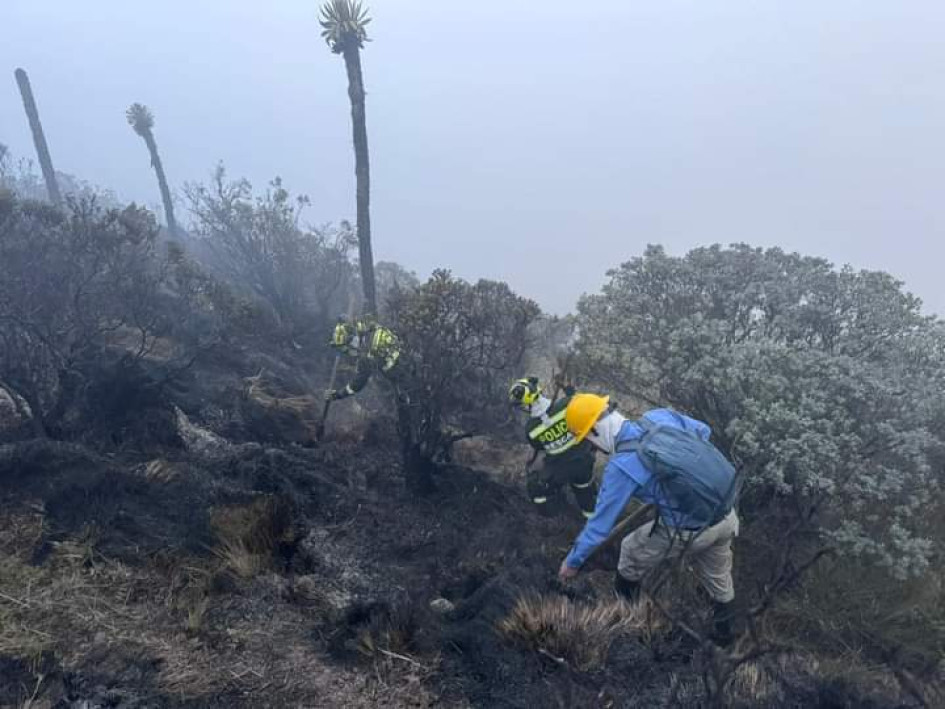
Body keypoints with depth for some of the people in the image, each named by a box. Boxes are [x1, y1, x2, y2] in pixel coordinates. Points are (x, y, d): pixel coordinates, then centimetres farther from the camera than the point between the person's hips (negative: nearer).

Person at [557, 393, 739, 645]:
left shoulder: (621, 466, -19)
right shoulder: (659, 416, -4)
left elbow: (600, 523, -11)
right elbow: (703, 431, 14)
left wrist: (573, 561, 4)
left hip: (691, 531, -6)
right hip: (727, 514, 7)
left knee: (632, 552, 21)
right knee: (717, 577, 33)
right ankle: (723, 630, 56)